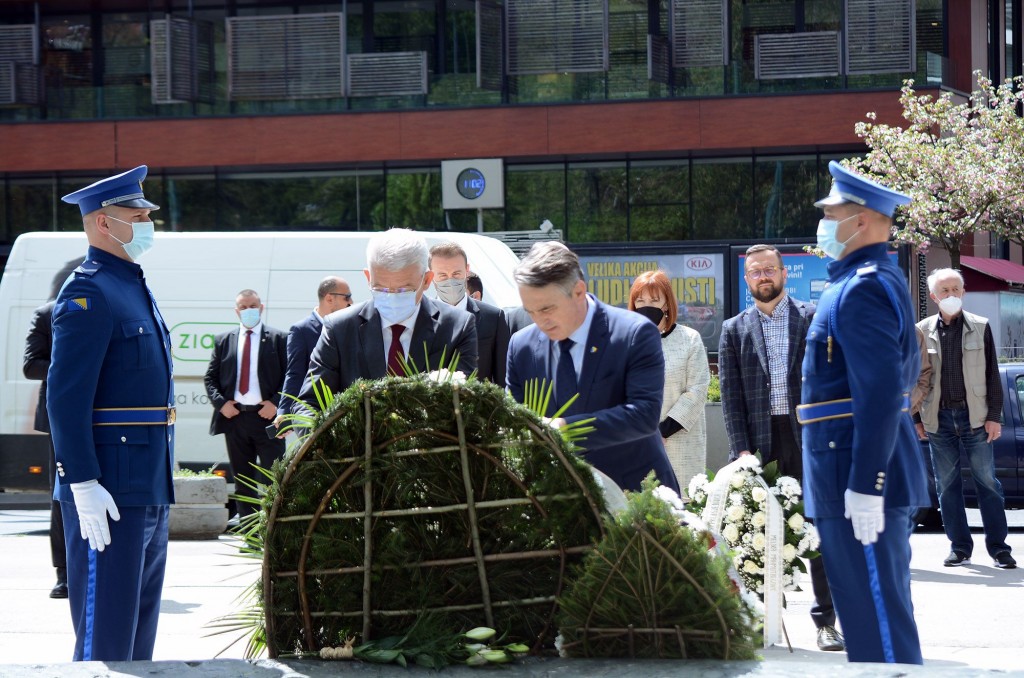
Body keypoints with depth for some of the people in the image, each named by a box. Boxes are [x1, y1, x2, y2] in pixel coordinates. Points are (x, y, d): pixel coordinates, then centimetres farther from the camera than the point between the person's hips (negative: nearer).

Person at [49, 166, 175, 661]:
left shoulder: (134, 287, 18)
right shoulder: (88, 293, -13)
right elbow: (65, 398, -20)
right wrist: (84, 486, -25)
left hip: (150, 490, 10)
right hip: (110, 491, -10)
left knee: (140, 626, 14)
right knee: (105, 637, -8)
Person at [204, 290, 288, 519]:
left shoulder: (278, 339, 4)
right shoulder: (223, 340, 12)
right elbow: (210, 377, 13)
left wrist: (276, 402, -11)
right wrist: (220, 402, -4)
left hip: (267, 415, -3)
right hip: (234, 417, 3)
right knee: (242, 481, 8)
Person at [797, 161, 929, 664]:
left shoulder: (863, 288, -16)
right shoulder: (878, 279, 18)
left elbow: (881, 392, -24)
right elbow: (903, 374, 26)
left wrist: (864, 485, -26)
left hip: (859, 472, -11)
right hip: (865, 471, 11)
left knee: (874, 611, -8)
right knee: (876, 607, 15)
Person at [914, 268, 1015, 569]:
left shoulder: (980, 328, 3)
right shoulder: (923, 331, 5)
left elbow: (992, 374, 4)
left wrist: (994, 416, -2)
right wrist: (915, 419, 3)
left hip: (974, 416, -1)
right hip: (939, 418, 1)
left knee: (987, 481, 0)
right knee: (947, 485, 4)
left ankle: (998, 546, 4)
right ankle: (959, 547, 11)